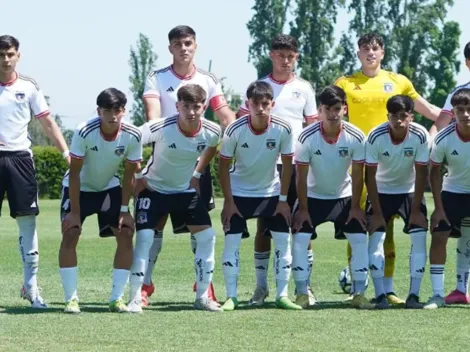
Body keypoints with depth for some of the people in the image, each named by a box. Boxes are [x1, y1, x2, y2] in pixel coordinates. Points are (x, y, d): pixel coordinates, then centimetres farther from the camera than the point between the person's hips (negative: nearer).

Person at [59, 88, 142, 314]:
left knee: (126, 234, -9)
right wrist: (75, 211, -23)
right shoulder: (84, 132, -30)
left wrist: (124, 210, -11)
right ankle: (71, 298, -10)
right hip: (79, 187, -3)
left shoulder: (133, 136, -22)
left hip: (109, 188, 3)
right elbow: (75, 173, -23)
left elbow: (129, 174, -9)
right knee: (70, 234, -17)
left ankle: (117, 298, -1)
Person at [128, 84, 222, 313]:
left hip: (187, 190, 4)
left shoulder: (212, 131, -15)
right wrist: (138, 176, -14)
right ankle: (135, 298, -8)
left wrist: (197, 174, 6)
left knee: (207, 236, -3)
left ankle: (202, 297, 8)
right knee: (144, 237, -16)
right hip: (154, 188, -4)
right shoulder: (160, 128, -29)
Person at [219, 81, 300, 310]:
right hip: (239, 193, -1)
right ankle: (231, 296, -1)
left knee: (283, 240, -4)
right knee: (232, 241, -8)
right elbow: (223, 166, -11)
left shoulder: (283, 129, -19)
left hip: (272, 193, 2)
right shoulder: (235, 130, -22)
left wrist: (283, 200, -6)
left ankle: (282, 295, 3)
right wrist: (228, 202, -12)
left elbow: (287, 165, -7)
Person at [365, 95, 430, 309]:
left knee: (419, 237, -12)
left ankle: (414, 294, -8)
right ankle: (380, 294, -13)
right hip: (381, 191, -1)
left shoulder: (420, 136, -23)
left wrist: (416, 209, -16)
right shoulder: (375, 137, -25)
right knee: (376, 237, -14)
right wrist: (376, 212, -18)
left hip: (410, 191, 1)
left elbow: (421, 173, -15)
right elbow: (370, 175, -18)